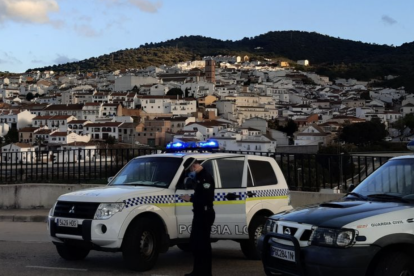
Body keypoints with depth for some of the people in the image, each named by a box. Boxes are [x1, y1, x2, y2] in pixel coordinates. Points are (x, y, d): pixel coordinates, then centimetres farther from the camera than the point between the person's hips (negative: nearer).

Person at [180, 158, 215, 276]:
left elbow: (207, 198, -25)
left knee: (203, 244, -4)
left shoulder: (206, 177, -17)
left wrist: (191, 198, -18)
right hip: (199, 214, 11)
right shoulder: (199, 177, 15)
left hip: (205, 214, -11)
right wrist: (191, 198, 3)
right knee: (195, 242, 15)